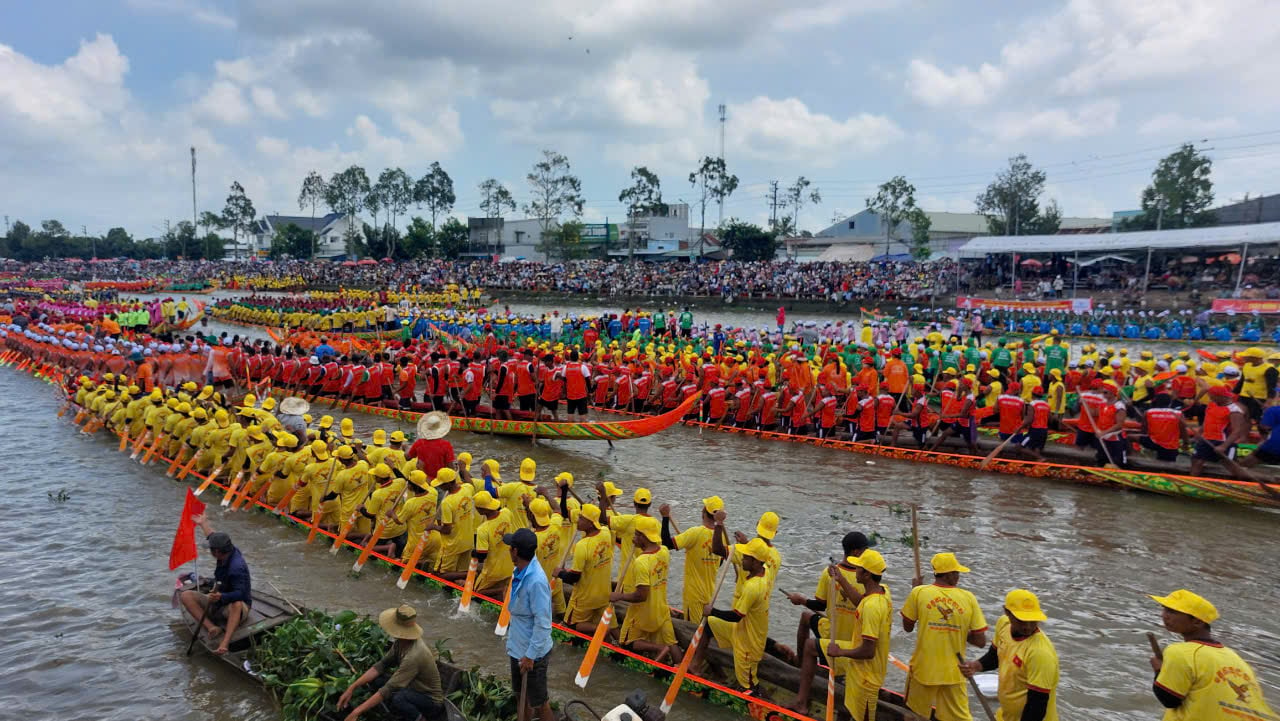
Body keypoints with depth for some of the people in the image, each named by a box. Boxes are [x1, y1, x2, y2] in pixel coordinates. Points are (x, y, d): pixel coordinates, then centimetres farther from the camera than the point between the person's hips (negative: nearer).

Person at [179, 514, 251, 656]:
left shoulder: (237, 567, -29)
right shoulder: (230, 550, -4)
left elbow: (240, 594, -36)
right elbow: (213, 536, 20)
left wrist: (221, 596, -52)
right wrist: (203, 523, 34)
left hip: (237, 605, -9)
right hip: (218, 603, 10)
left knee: (237, 605, -45)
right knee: (186, 596, -10)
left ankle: (225, 642, -59)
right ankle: (211, 627, -27)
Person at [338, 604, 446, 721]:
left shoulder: (414, 656, -33)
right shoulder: (401, 641, -7)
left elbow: (388, 689, -32)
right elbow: (381, 665, -1)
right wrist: (352, 687, -10)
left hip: (431, 701, -9)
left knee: (396, 698, -37)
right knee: (374, 679, -4)